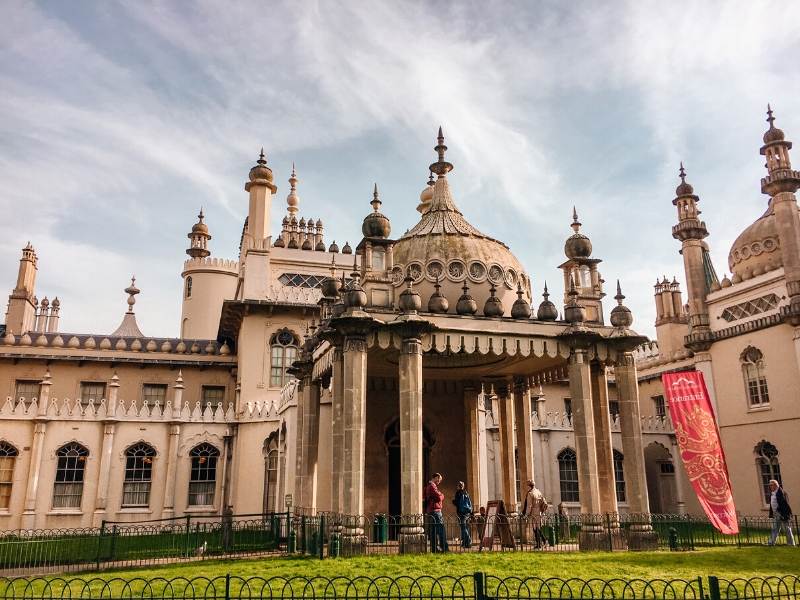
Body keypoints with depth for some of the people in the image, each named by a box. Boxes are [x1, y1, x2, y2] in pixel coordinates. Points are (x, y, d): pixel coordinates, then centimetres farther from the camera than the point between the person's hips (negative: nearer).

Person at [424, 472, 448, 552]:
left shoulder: (428, 486, 20)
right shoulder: (432, 486, -13)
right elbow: (439, 497, -18)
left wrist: (440, 495, 7)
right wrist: (442, 495, 2)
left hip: (430, 511, 11)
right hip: (435, 510, -11)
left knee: (434, 530, 11)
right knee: (441, 529, -10)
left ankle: (434, 548, 13)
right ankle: (444, 548, -11)